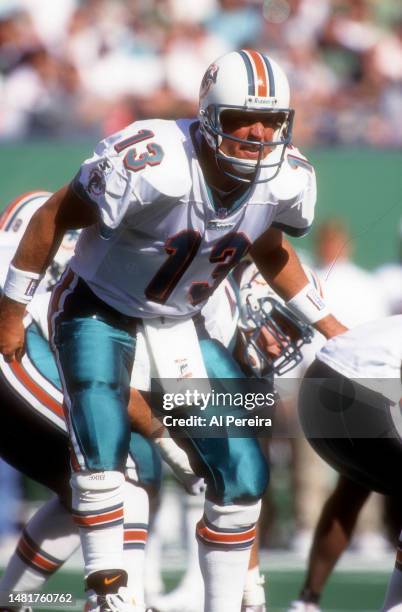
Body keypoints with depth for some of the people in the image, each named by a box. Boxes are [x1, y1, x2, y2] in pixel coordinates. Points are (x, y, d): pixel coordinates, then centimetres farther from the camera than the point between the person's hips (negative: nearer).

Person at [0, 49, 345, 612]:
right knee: (102, 442, -29)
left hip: (177, 328, 6)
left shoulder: (285, 181, -14)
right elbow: (54, 217, -19)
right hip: (99, 310, -5)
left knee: (244, 475, -2)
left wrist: (331, 328, 14)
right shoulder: (152, 164, -33)